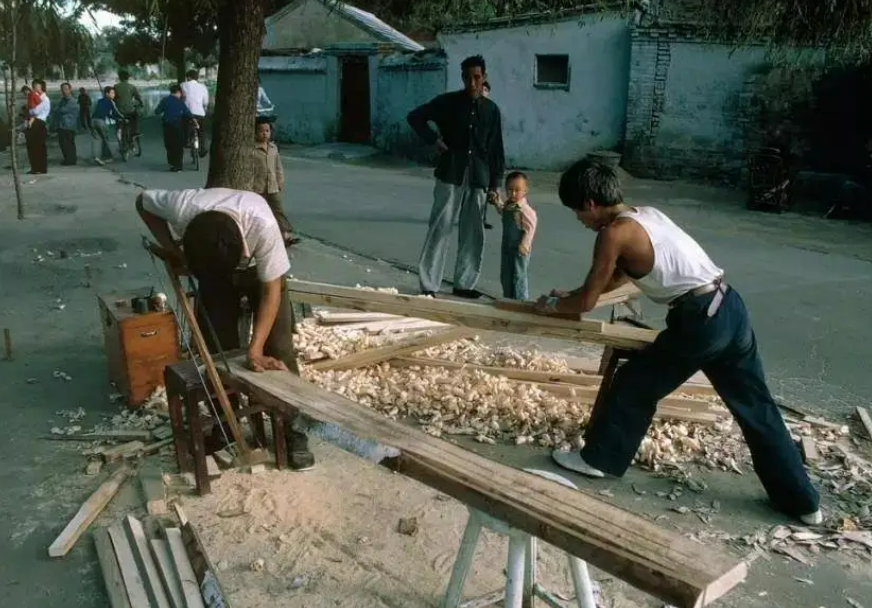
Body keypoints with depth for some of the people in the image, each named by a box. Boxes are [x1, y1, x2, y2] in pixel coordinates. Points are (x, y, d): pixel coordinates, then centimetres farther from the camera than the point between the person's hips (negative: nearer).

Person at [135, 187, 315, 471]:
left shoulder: (262, 224, -43)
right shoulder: (182, 208, -38)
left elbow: (271, 291, -32)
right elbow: (143, 201, -12)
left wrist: (255, 349, -35)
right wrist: (170, 249, -22)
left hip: (260, 269, -2)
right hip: (212, 271, 2)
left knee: (278, 348, -7)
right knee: (217, 349, 1)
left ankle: (294, 431, 4)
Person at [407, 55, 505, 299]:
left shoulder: (491, 110, 8)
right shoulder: (448, 102, 0)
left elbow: (496, 150, 9)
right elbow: (415, 117, 5)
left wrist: (494, 184, 4)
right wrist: (435, 141, -5)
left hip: (478, 179, 3)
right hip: (450, 175, -3)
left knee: (473, 233, 6)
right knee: (440, 229, -4)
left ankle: (464, 283, 17)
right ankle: (428, 285, 1)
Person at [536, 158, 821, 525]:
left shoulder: (613, 233, -9)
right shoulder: (645, 214, 18)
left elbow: (587, 302, -4)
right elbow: (619, 277, 30)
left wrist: (551, 306, 15)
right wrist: (568, 295, 31)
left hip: (699, 320, -9)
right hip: (729, 308, 9)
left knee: (635, 385, 11)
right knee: (756, 408, 17)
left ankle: (598, 458, 26)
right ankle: (803, 502, 27)